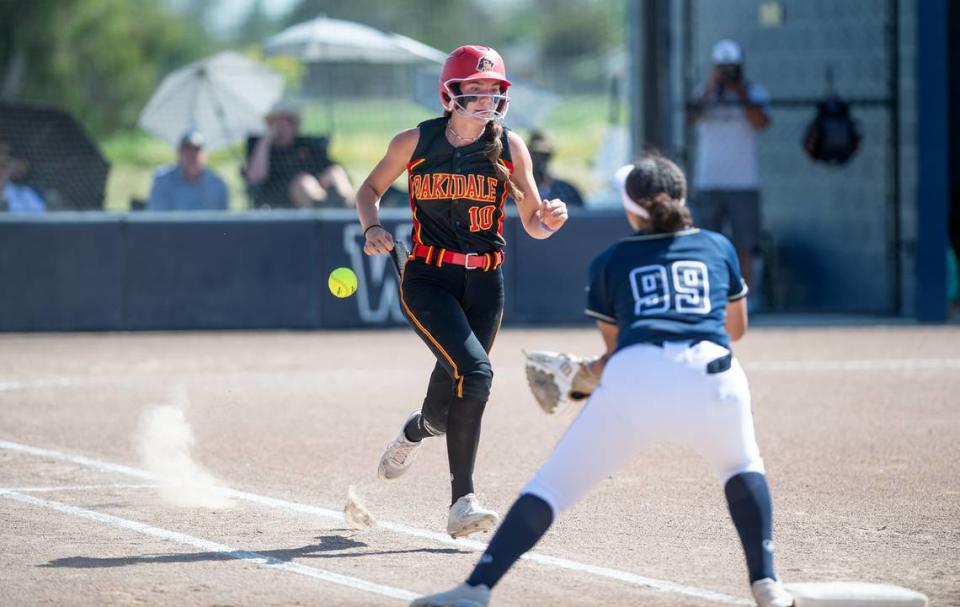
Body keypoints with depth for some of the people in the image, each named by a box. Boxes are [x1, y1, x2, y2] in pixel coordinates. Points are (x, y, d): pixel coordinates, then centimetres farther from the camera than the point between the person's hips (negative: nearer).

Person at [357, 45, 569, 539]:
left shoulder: (510, 148, 0)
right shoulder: (415, 143, -3)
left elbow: (534, 226, 1)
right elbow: (370, 190, 11)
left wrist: (551, 218, -22)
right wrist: (372, 228, -9)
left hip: (484, 284, 3)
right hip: (427, 280, -3)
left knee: (450, 403, 2)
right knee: (475, 372, -23)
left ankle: (416, 429, 37)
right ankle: (461, 502, -12)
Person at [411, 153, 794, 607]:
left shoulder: (609, 262, 22)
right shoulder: (718, 247, 25)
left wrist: (592, 371, 44)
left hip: (634, 379, -1)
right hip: (712, 376, 1)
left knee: (553, 484, 6)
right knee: (742, 467, 31)